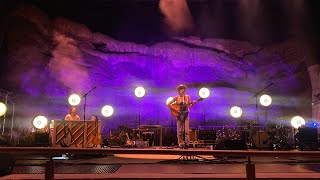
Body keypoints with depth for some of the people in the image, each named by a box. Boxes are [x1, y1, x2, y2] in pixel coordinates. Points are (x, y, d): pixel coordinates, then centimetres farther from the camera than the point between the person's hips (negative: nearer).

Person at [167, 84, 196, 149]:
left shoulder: (187, 97, 5)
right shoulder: (177, 97, -2)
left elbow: (190, 106, 9)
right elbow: (168, 104, -4)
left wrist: (193, 103, -12)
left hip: (186, 114, 2)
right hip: (179, 114, -1)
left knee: (186, 130, -3)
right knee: (180, 130, 0)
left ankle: (186, 144, 3)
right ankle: (180, 144, 6)